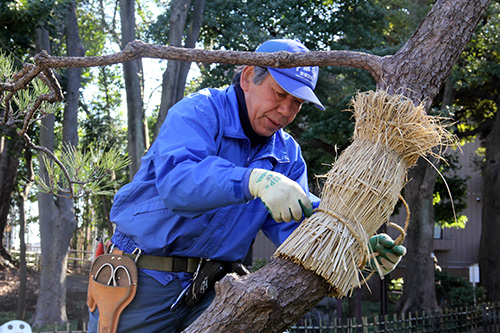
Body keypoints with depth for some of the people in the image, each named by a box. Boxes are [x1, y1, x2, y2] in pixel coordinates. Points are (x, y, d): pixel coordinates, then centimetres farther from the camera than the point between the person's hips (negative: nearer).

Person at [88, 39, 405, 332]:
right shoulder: (200, 112, -12)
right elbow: (175, 181, -30)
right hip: (147, 282, -4)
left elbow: (293, 227, -3)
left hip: (211, 291, 5)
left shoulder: (288, 154, 8)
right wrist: (255, 181, -45)